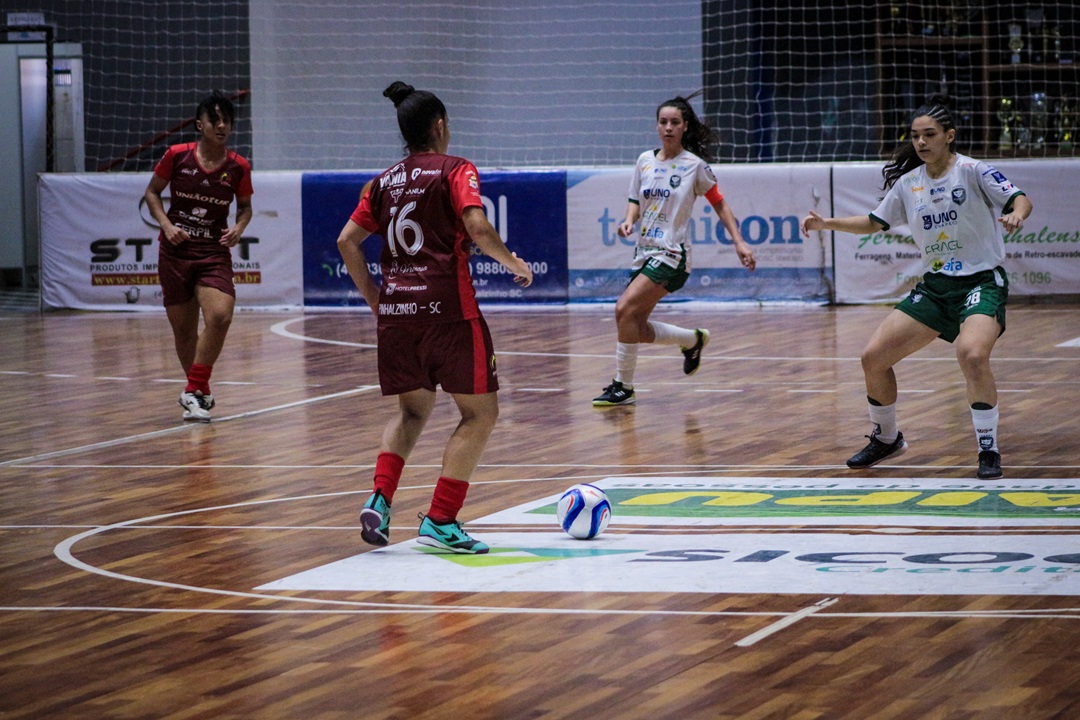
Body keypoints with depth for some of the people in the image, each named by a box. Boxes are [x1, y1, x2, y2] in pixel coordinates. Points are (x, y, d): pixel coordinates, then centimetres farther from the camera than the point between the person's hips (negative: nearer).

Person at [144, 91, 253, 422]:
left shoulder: (238, 167, -3)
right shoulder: (177, 156, -6)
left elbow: (245, 207, 13)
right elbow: (152, 192, 7)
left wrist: (238, 228, -7)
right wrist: (166, 225, -9)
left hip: (214, 253, 0)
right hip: (175, 250, 0)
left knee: (220, 317, -23)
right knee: (183, 329, 7)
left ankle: (194, 392, -11)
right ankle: (200, 391, 29)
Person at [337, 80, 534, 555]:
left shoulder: (385, 181, 15)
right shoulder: (456, 171, -2)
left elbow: (347, 241, 14)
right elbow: (478, 229, -16)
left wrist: (372, 296, 21)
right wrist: (513, 263, -1)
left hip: (395, 308, 6)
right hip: (447, 307, -6)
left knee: (413, 410, 20)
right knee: (480, 412, 5)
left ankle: (380, 498, -3)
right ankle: (440, 521, -4)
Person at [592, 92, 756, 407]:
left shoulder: (694, 165, -5)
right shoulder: (645, 160, 9)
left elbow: (719, 204, 3)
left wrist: (739, 242, -4)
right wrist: (629, 221, -4)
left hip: (671, 254, -7)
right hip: (645, 251, 7)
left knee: (625, 310, -21)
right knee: (636, 328, 4)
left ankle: (623, 387, -13)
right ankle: (693, 339, 28)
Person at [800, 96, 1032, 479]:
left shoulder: (972, 171, -11)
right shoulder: (908, 183, 5)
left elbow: (1020, 198, -20)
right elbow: (875, 222, 17)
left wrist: (1016, 214, -43)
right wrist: (828, 224, 4)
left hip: (982, 281, -6)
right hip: (936, 285, 6)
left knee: (972, 354, -33)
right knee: (874, 357, 1)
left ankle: (989, 451, -20)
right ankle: (886, 438, 25)